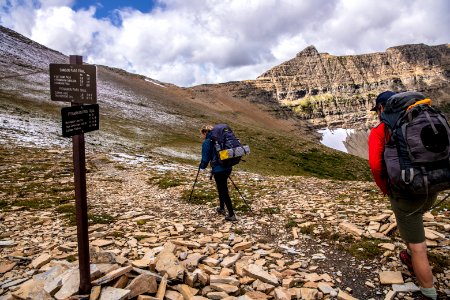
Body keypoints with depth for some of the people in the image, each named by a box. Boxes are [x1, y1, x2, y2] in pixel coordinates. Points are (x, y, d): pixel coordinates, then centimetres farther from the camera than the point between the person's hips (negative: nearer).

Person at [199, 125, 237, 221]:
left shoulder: (206, 142, -6)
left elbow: (205, 158, -5)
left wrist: (202, 166, 14)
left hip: (218, 170, -7)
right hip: (228, 167, 8)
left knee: (224, 191, 1)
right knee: (221, 188, 25)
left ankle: (232, 215, 5)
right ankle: (222, 208, 38)